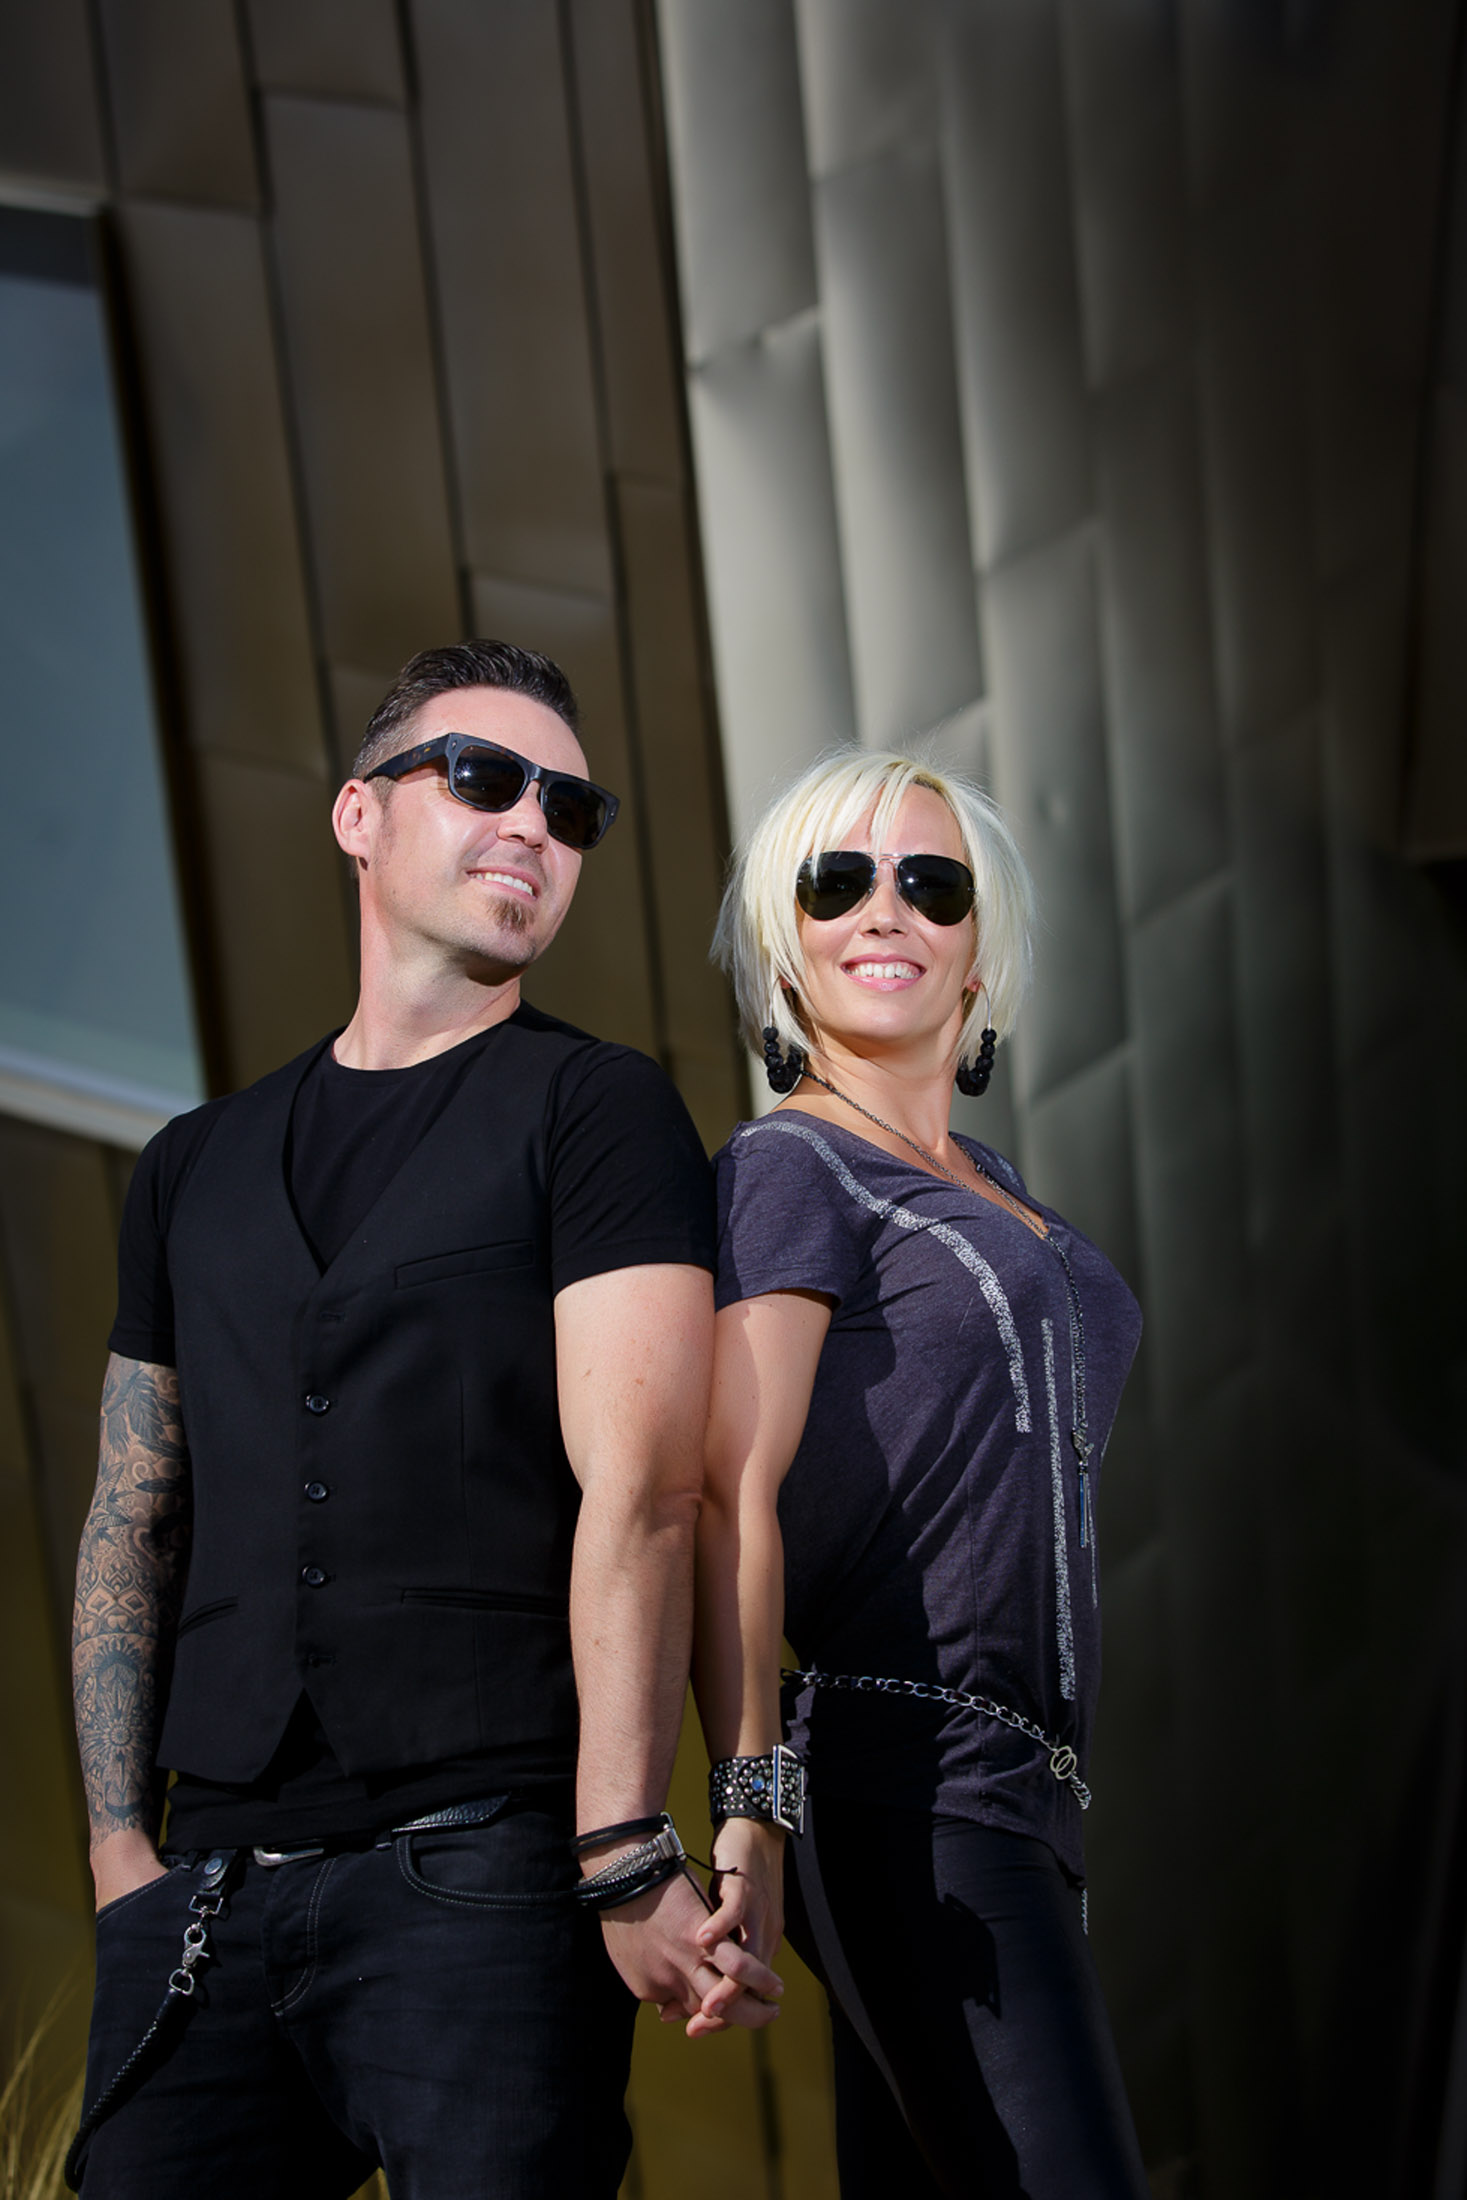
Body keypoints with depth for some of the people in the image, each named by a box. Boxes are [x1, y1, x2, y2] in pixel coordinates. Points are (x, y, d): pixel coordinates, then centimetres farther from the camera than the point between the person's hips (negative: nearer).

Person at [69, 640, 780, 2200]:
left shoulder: (597, 1109, 3)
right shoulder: (195, 1167, 18)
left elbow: (640, 1493, -8)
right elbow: (132, 1527, 19)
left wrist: (625, 1857, -17)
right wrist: (120, 1842, 7)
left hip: (484, 1876, -4)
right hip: (211, 1889, 4)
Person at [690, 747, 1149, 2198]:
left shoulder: (992, 1192, 23)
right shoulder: (789, 1168, -3)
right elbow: (730, 1496, -13)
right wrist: (750, 1806, -23)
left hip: (1009, 1798, 8)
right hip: (910, 1790, -8)